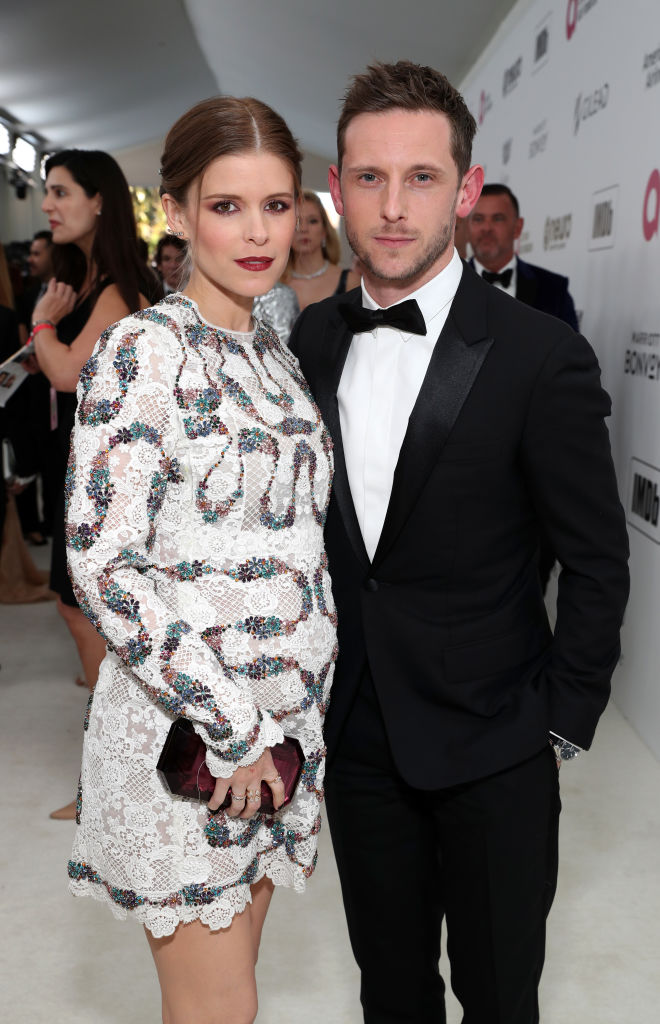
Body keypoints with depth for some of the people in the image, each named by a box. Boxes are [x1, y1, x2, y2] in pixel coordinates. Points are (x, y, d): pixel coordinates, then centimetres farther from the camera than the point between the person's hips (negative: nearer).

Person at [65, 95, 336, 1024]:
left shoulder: (273, 351, 9)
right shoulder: (145, 348, -14)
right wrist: (231, 726, -18)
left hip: (283, 719, 7)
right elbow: (103, 562, -20)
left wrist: (296, 713, 11)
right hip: (187, 730, -6)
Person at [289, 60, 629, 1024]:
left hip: (492, 747, -3)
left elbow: (597, 560, -9)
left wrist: (563, 721, -7)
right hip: (356, 734, 4)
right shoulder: (311, 340, 0)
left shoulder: (542, 356, -15)